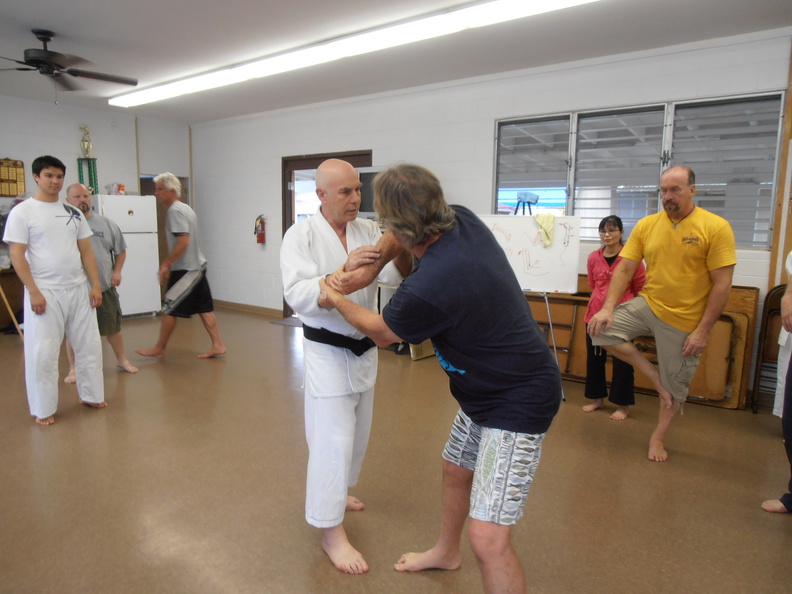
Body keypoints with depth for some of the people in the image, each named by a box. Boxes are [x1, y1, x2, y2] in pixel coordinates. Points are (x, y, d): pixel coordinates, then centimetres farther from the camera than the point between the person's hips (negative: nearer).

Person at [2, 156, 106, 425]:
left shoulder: (73, 213, 10)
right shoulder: (22, 212, -3)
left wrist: (95, 285, 3)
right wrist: (34, 292, -14)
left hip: (79, 289, 5)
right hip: (45, 292, -4)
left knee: (89, 345, 10)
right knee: (43, 352, 1)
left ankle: (90, 395, 26)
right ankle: (43, 409, 14)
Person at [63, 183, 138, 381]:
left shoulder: (106, 223, 4)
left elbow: (120, 250, 13)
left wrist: (117, 271, 1)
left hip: (105, 286, 2)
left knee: (113, 327, 14)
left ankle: (122, 359, 31)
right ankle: (73, 369, 23)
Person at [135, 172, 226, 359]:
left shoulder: (175, 211, -14)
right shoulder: (185, 208, 16)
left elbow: (183, 242, -23)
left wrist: (166, 263, -17)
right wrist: (168, 263, 19)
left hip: (185, 270, -10)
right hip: (197, 266, 10)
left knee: (170, 310, 2)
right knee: (204, 308, 10)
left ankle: (159, 349, 13)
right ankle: (218, 345, 12)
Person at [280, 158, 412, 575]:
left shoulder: (367, 230, 1)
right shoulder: (301, 236, -12)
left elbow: (395, 275, -12)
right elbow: (299, 297, -23)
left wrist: (403, 247, -32)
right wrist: (345, 270, -36)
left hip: (365, 349, 6)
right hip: (327, 351, -6)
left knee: (357, 433, 20)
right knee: (333, 439, -2)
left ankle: (328, 491, 46)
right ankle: (331, 532, 15)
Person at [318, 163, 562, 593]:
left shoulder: (426, 289, -33)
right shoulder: (464, 220, -11)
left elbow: (382, 333, -9)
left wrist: (335, 300, 7)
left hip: (518, 403, -10)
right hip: (486, 389, 10)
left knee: (488, 540, -11)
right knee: (455, 469, 28)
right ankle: (446, 553, 55)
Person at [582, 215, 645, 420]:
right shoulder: (593, 258, 2)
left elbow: (640, 288, 2)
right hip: (596, 313, 4)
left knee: (622, 361, 3)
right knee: (594, 357, 11)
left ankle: (623, 405, 17)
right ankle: (597, 398, 28)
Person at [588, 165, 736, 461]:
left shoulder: (716, 227, -12)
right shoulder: (646, 225, 0)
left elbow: (722, 284, -13)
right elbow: (624, 269, -1)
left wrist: (702, 331, -16)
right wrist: (608, 308, -14)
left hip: (684, 321, -3)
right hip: (647, 304, 4)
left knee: (675, 385, 8)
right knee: (600, 329, -15)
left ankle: (658, 437, 33)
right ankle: (652, 373, 4)